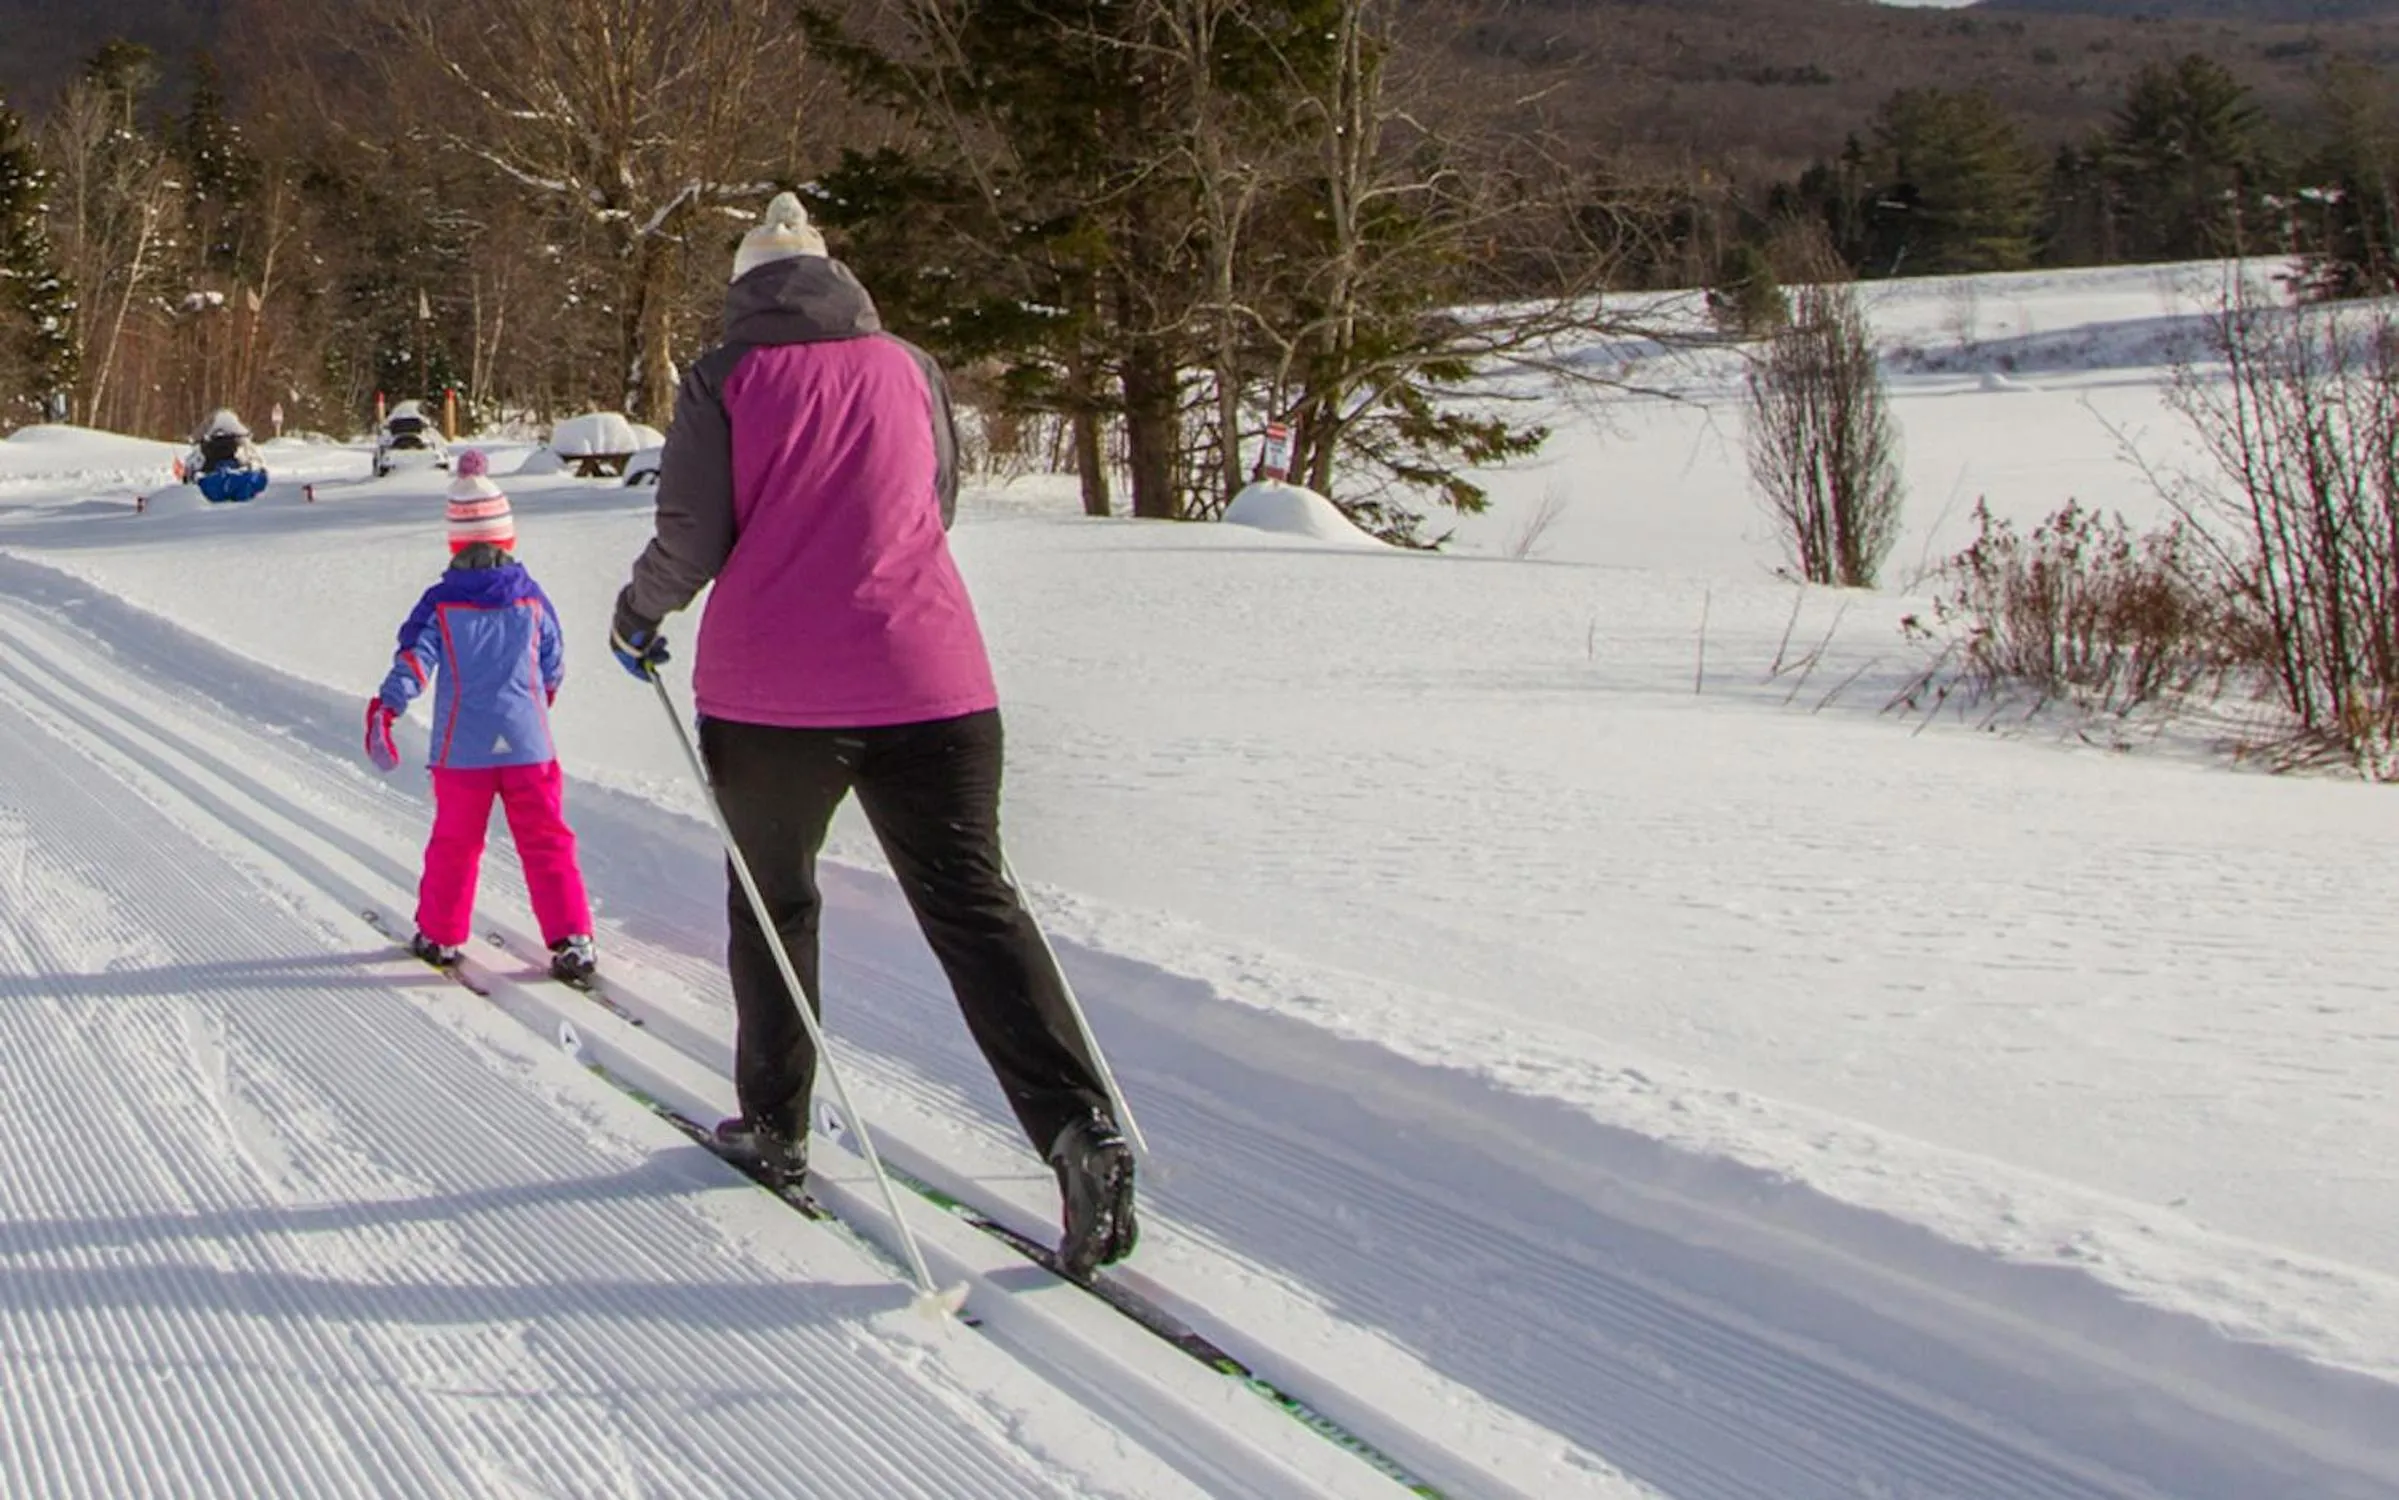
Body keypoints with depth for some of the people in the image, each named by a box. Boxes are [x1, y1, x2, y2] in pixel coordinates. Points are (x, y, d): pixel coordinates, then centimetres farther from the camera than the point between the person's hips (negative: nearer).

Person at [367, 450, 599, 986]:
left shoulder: (441, 604, -4)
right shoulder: (531, 598, 3)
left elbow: (414, 661, -15)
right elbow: (554, 664, 14)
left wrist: (385, 708, -19)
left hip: (463, 747, -1)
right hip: (529, 742, 1)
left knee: (455, 842, 13)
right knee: (546, 840, 3)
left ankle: (441, 935, 23)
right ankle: (572, 939, -4)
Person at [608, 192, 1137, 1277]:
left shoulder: (725, 381, 1)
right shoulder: (909, 370, 9)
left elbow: (692, 537, -5)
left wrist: (639, 613, 14)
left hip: (773, 692, -1)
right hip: (928, 681, 2)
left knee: (774, 900, 18)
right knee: (971, 902, -1)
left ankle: (775, 1123, 25)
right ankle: (1079, 1125, -16)